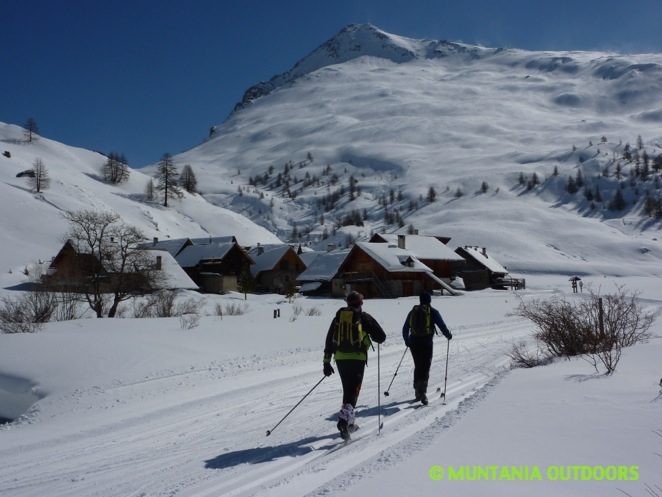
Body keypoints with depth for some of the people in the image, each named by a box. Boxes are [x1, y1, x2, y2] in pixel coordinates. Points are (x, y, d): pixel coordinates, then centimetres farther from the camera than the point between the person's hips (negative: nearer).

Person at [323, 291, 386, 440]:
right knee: (353, 390, -4)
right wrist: (375, 338, 26)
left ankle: (348, 423, 24)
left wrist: (327, 362, 15)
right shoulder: (364, 317, 1)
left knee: (347, 389, 18)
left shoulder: (338, 317, 12)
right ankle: (344, 419, -24)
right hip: (357, 358, -4)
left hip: (340, 358, 4)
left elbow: (329, 340, 12)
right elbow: (381, 337, 2)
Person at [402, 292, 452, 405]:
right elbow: (442, 326, -4)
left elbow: (405, 328, 15)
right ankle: (422, 392, -16)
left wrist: (407, 341, 30)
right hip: (426, 343, -4)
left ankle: (417, 392, 21)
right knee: (425, 368, -2)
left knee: (418, 367, 16)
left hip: (414, 342, 4)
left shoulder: (413, 311, 10)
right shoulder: (432, 312, -1)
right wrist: (448, 335, 15)